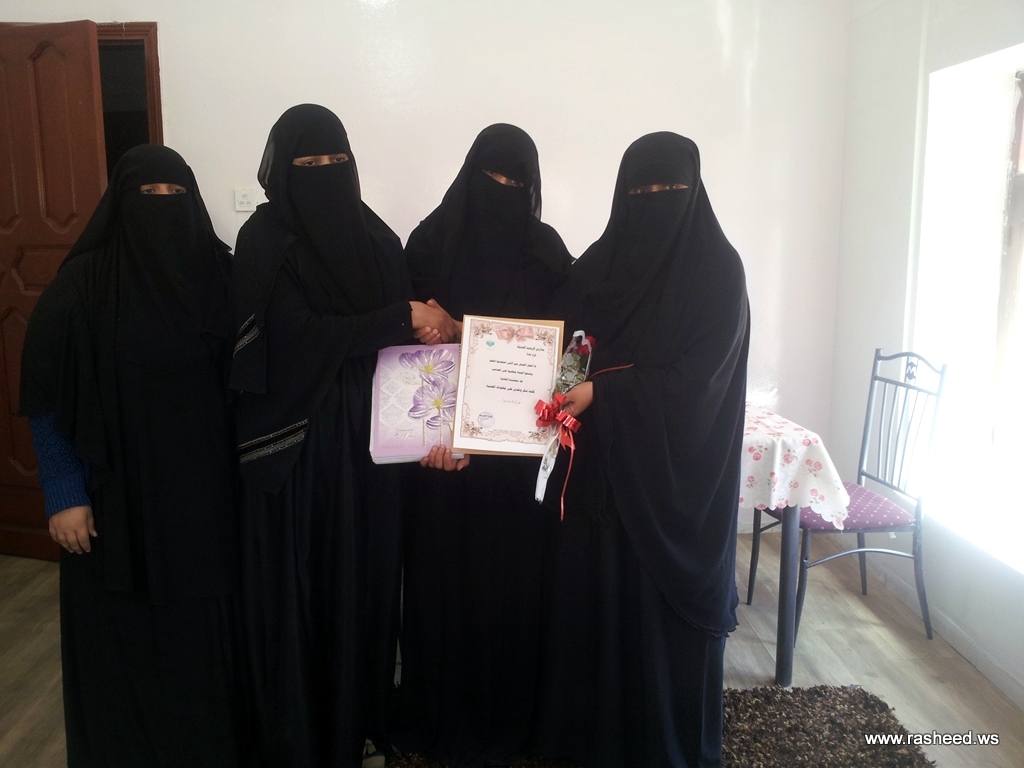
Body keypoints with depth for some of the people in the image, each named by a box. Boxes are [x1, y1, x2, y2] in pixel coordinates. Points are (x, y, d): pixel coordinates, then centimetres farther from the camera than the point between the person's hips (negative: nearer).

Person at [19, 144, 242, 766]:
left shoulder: (221, 273, 0)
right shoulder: (82, 284, -8)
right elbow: (45, 396, -6)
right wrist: (64, 494, -10)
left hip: (205, 492, 3)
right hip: (115, 496, -2)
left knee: (205, 632, 12)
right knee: (122, 638, 10)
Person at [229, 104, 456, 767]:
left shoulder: (375, 236, 6)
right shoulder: (264, 241, -8)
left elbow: (408, 333, 6)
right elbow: (303, 336, -18)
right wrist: (402, 317, -16)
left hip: (368, 439, 5)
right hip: (295, 443, -4)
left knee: (364, 575, 14)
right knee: (298, 585, 8)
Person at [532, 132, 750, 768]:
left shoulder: (718, 268, -7)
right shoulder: (601, 261, 6)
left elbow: (700, 375, -14)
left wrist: (603, 391, -20)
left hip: (677, 469, -4)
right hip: (604, 462, 4)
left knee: (667, 607, 7)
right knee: (595, 596, 10)